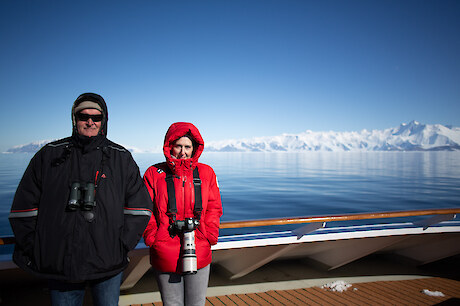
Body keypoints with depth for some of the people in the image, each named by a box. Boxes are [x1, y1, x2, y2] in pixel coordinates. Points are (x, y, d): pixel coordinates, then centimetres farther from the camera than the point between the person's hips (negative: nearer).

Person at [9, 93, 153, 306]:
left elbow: (139, 209, 2)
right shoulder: (49, 155, 4)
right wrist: (36, 253, 1)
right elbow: (23, 208, 6)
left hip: (108, 265, 0)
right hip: (58, 263, 0)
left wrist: (121, 247, -5)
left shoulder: (121, 158, 4)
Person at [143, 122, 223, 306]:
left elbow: (214, 209, 8)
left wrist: (208, 238, -2)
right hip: (165, 258, -1)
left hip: (199, 257, 2)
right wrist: (154, 241, -5)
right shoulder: (154, 174, 0)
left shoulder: (206, 173, 5)